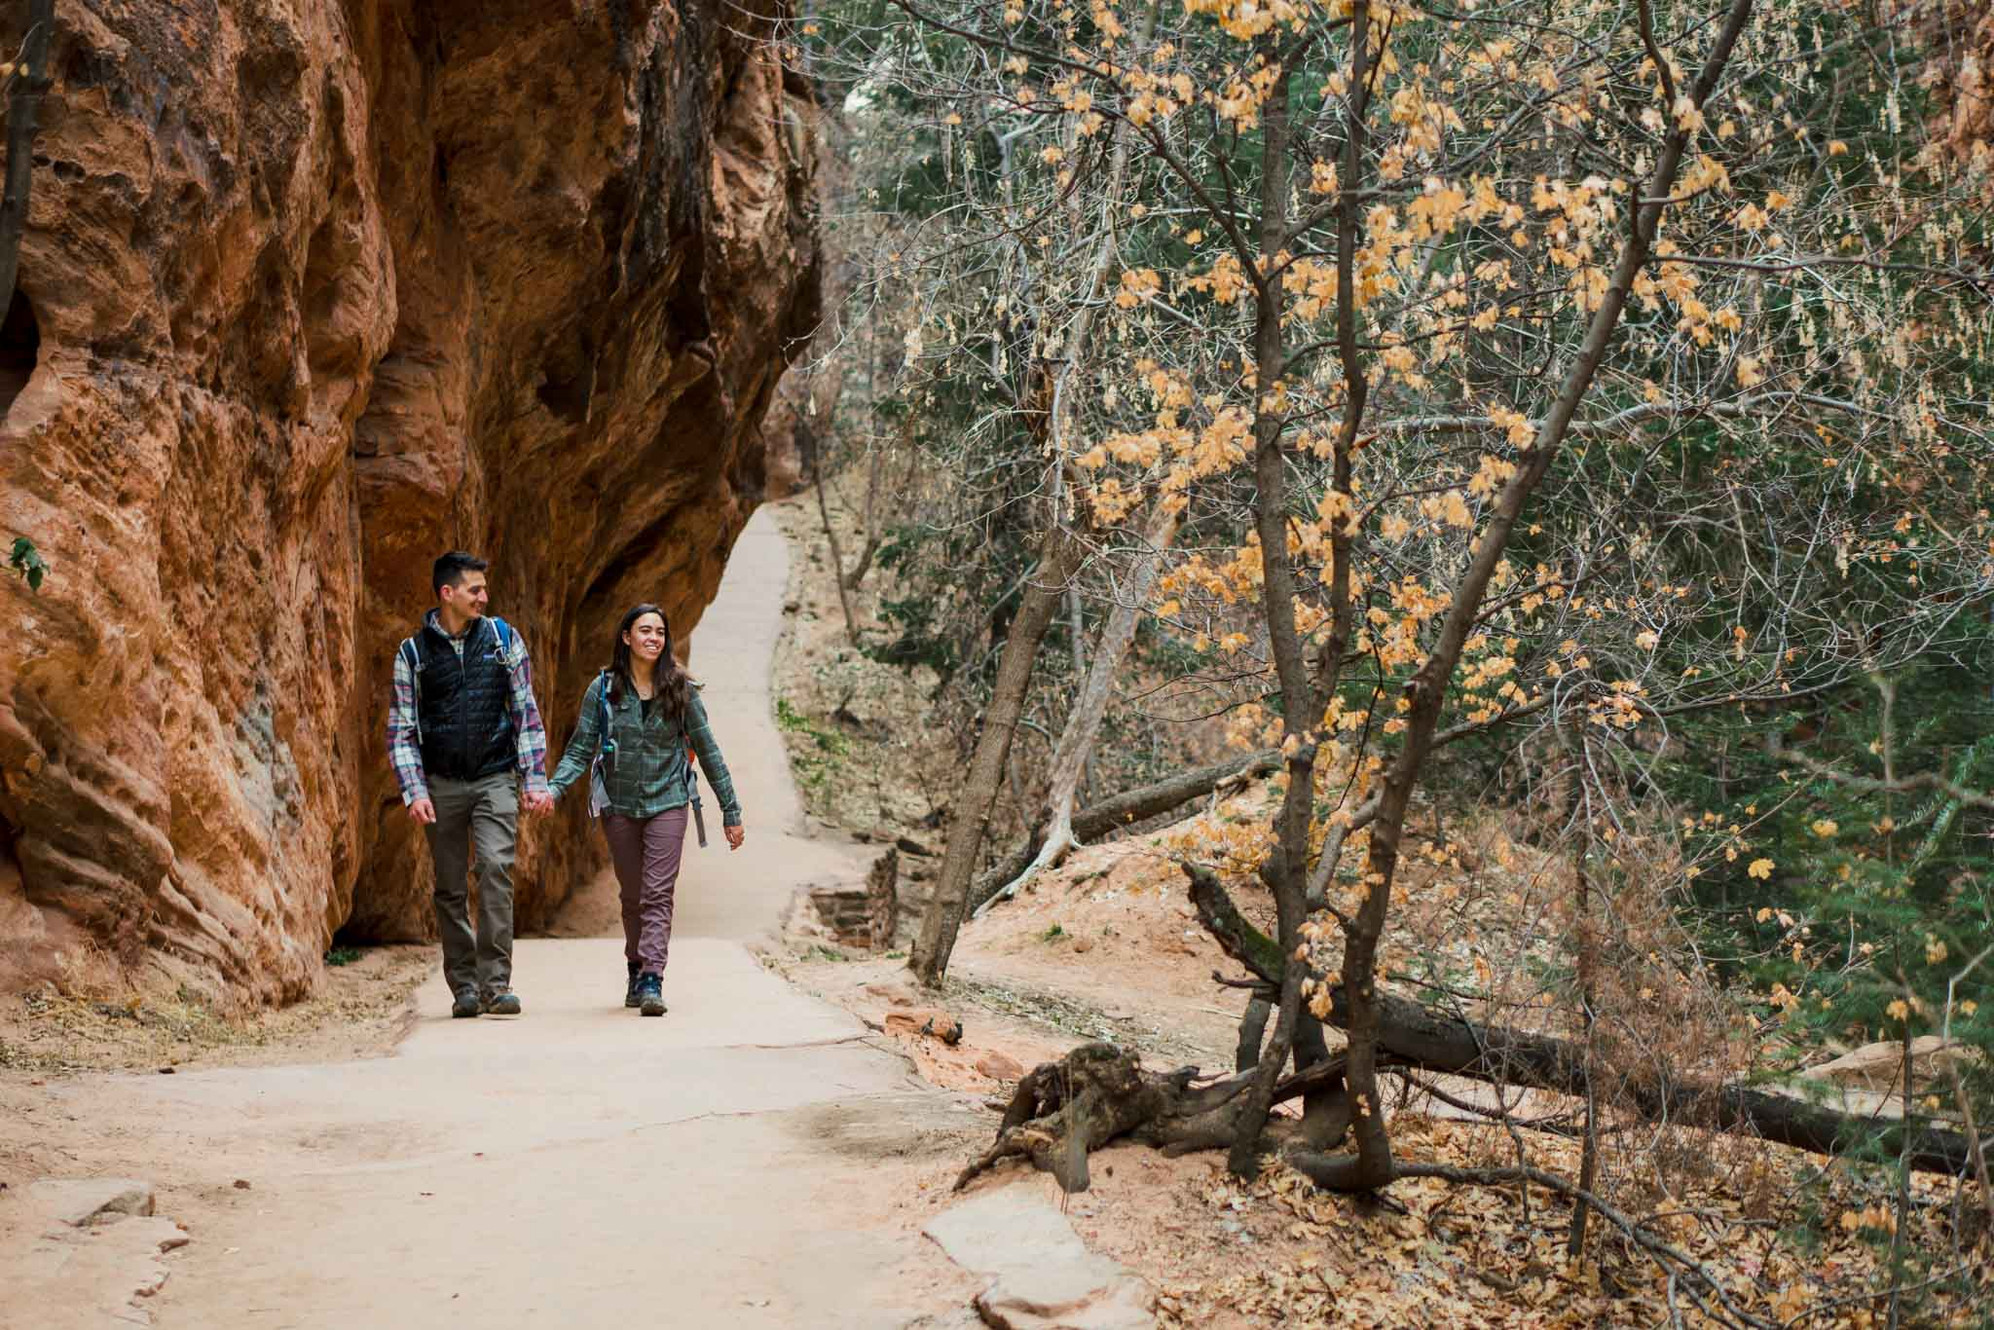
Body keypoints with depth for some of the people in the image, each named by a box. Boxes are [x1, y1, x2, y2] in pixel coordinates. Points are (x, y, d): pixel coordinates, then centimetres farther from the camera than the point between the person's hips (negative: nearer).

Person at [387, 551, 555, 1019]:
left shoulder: (503, 638, 5)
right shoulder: (413, 652, 3)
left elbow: (526, 712, 7)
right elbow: (401, 729, 4)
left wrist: (535, 780, 0)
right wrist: (414, 791, -7)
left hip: (495, 779, -1)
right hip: (442, 783, 1)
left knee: (496, 867, -19)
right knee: (450, 888, 4)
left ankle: (495, 983, -18)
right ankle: (464, 986, 15)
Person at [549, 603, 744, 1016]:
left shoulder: (680, 689, -1)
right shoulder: (604, 689, -1)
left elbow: (707, 751, 3)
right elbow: (580, 750, -1)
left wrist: (731, 811, 3)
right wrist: (553, 788, -19)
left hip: (666, 803, -1)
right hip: (619, 806, 1)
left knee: (658, 894, -11)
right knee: (633, 897, 11)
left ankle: (652, 981, -18)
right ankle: (636, 974, 24)